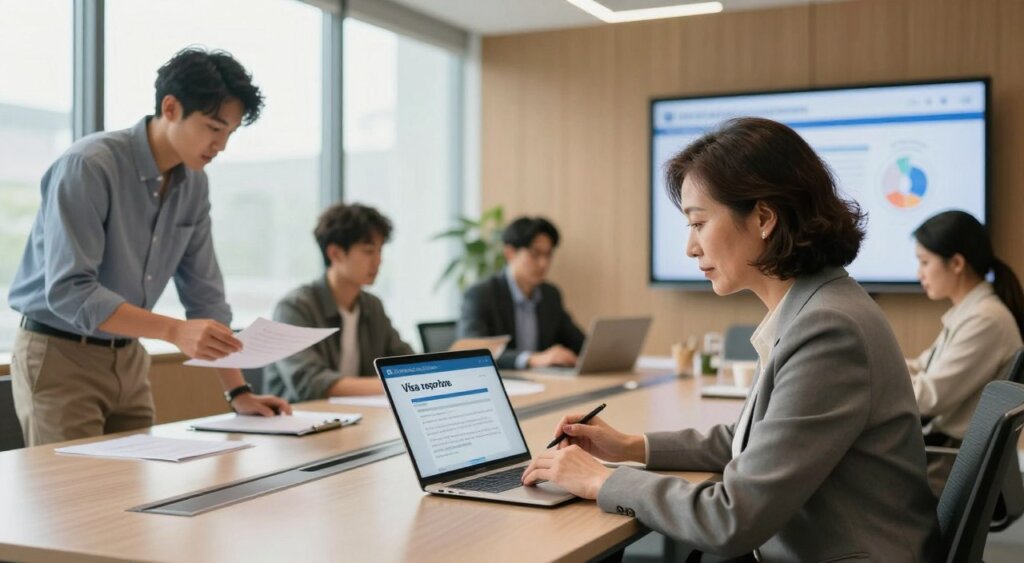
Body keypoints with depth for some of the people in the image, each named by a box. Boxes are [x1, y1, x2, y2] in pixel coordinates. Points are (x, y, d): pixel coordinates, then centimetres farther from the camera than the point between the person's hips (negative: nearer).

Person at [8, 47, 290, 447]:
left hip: (128, 359, 6)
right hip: (59, 355, -6)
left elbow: (205, 294, 4)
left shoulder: (194, 183, 0)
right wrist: (175, 331, -37)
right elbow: (69, 292, -28)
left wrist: (238, 391, -1)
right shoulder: (88, 166, -21)